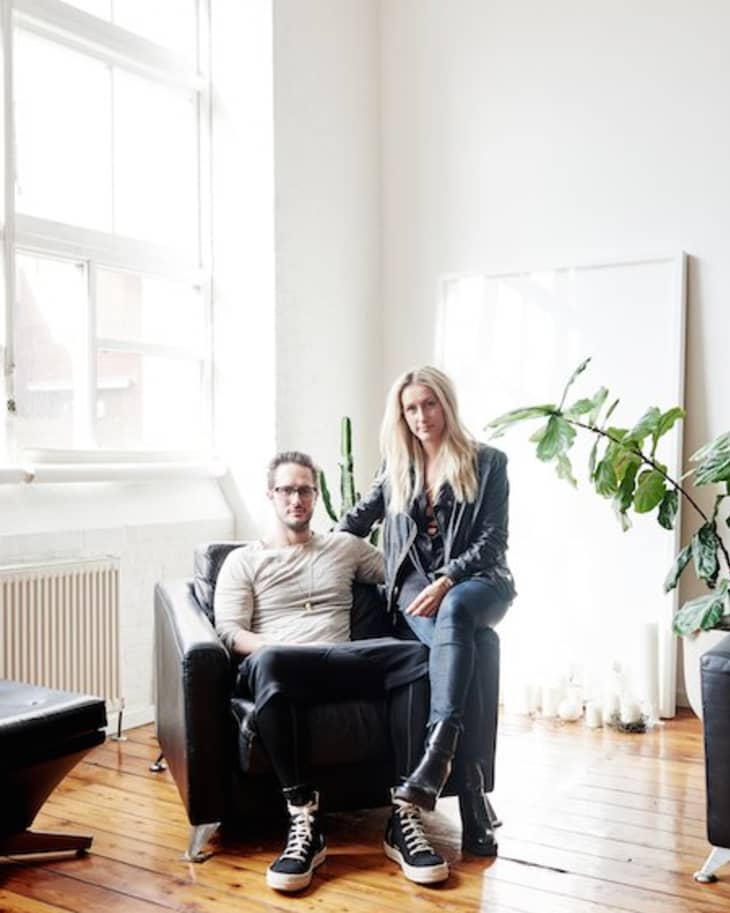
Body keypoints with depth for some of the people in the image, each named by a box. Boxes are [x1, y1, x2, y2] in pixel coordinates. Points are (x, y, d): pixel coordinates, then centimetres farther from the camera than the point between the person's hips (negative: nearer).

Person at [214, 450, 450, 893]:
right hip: (280, 670, -2)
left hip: (342, 666, 3)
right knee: (268, 661, -41)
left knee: (413, 655, -29)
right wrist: (279, 649, -16)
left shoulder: (345, 546, 25)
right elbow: (230, 633, 2)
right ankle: (305, 820, -36)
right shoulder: (243, 560, 16)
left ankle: (406, 816, -30)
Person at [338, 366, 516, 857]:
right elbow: (357, 520, 30)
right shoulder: (399, 468, 18)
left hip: (477, 581, -1)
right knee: (457, 644, -33)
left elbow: (492, 541, -3)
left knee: (454, 611, -40)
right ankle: (471, 788, -36)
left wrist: (447, 582, -17)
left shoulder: (487, 462, 6)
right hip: (417, 585, 2)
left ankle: (438, 751, -51)